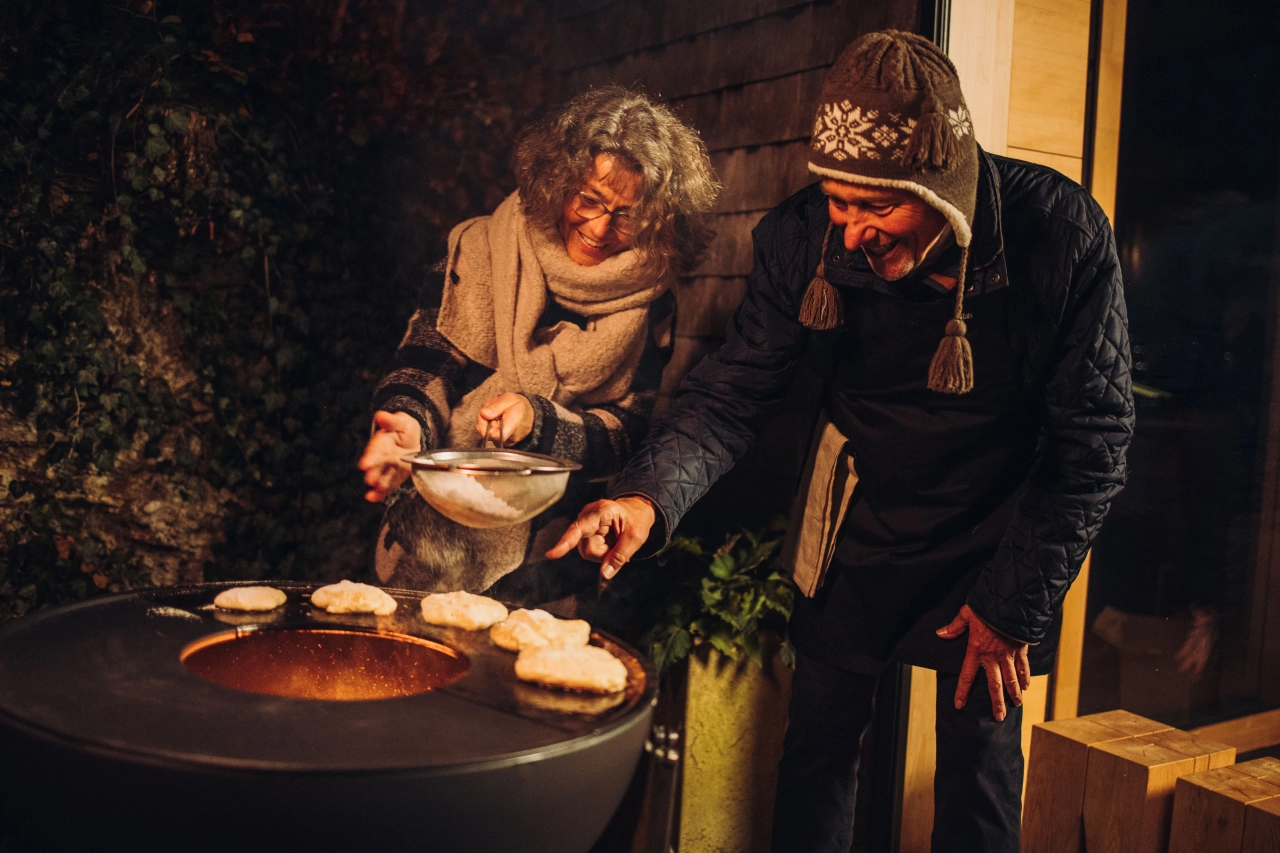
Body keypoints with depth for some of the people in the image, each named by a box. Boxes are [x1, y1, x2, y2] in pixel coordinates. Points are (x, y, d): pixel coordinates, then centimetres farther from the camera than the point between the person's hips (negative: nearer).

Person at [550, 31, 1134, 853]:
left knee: (979, 769, 4)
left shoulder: (1064, 235, -23)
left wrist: (1015, 605, -11)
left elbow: (1093, 438, -15)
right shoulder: (806, 235, -19)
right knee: (820, 738, 8)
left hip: (999, 533, -1)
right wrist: (651, 495, -31)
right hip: (862, 523, 2)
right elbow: (735, 388, -12)